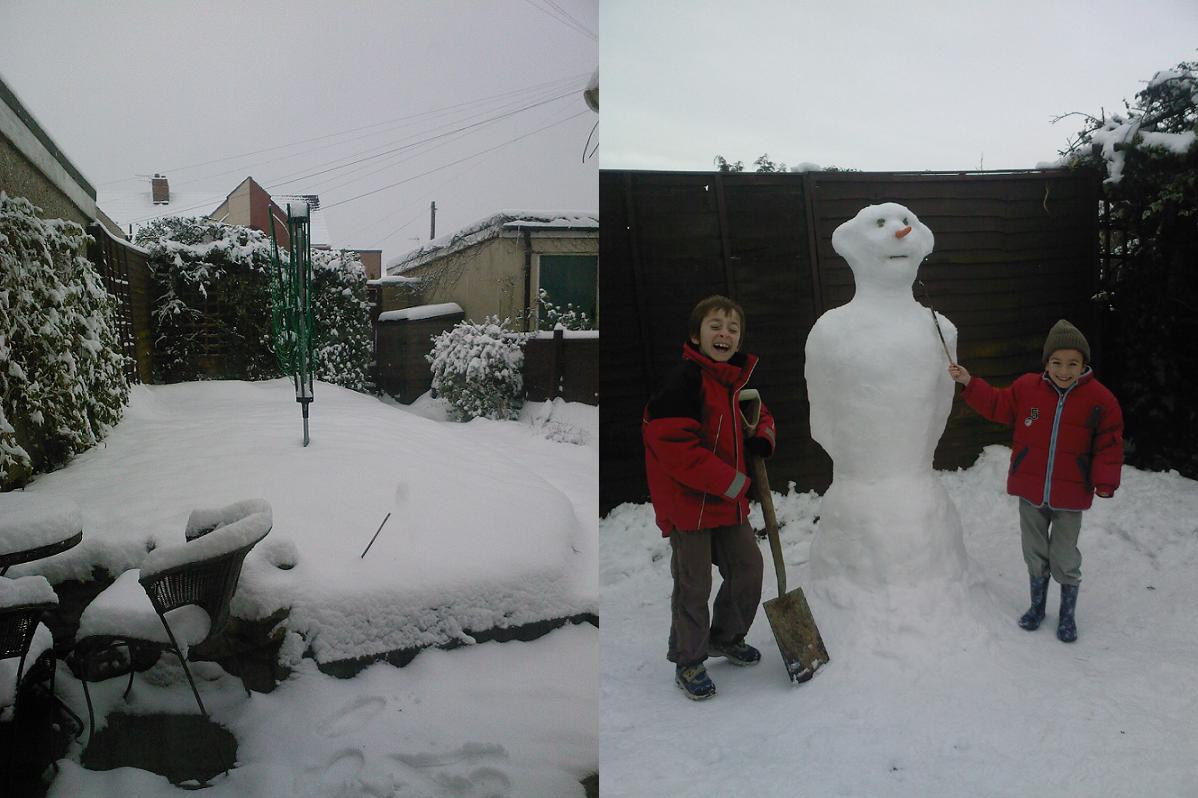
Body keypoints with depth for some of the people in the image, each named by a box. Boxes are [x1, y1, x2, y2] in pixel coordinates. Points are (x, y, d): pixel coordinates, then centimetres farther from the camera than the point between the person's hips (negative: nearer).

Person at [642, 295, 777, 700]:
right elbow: (670, 441, -27)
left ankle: (726, 637, 40)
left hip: (729, 499, 8)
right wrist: (731, 481, -23)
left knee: (747, 565, 16)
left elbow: (759, 416, 24)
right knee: (693, 584, 3)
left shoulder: (738, 379, 8)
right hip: (687, 498, -8)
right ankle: (688, 662, 22)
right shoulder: (685, 378, -19)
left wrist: (762, 438, -2)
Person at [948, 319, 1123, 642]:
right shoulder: (1027, 388, -5)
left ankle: (1067, 614, 30)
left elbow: (1108, 445, -6)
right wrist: (969, 384, 2)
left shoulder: (1100, 399, -11)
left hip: (1070, 496, -2)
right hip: (1030, 492, 2)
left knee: (1065, 559, 9)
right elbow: (997, 405, 10)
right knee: (1034, 553, 17)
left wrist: (1105, 482, -14)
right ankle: (1037, 606, 37)